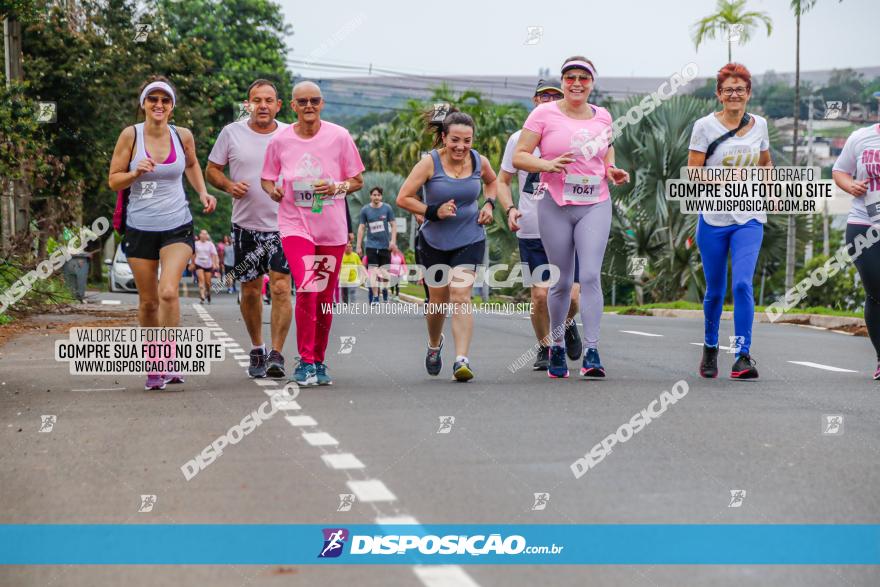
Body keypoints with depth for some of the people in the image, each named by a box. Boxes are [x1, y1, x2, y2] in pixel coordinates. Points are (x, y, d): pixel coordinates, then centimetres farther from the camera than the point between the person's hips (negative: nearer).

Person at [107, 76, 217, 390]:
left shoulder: (183, 136, 0)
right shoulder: (131, 135, -5)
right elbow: (113, 180, -1)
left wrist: (202, 192, 7)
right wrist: (136, 172, -20)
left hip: (177, 226, 0)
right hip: (140, 227, 0)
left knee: (168, 292, -20)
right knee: (148, 301, 7)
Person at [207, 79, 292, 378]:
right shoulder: (232, 133, 2)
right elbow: (212, 169, 9)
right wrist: (229, 185, -11)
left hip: (283, 225, -1)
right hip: (246, 225, 1)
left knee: (281, 288, -13)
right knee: (250, 290, 9)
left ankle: (276, 354, -10)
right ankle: (256, 350, 26)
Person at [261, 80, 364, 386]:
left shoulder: (339, 136, -3)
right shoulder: (280, 141, -1)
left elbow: (357, 180, 3)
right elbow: (266, 178, 12)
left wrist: (336, 187, -16)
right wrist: (273, 190, -10)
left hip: (332, 228, 1)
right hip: (295, 225, -1)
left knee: (325, 298, 8)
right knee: (307, 289, -19)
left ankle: (319, 361, 24)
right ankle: (306, 361, -8)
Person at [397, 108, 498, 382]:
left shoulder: (479, 162, -4)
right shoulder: (430, 163, -13)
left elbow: (492, 181, 20)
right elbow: (403, 198, -12)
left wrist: (489, 204, 3)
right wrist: (434, 212, -21)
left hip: (469, 240, 0)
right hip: (434, 241, 0)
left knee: (460, 296, -16)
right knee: (438, 300, 13)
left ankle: (461, 360, -19)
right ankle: (434, 344, 43)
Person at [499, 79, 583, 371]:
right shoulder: (519, 139, 4)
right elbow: (502, 181, 11)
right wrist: (510, 209, -7)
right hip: (531, 232, 0)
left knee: (571, 295, -5)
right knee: (540, 294, -5)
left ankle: (567, 324, 30)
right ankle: (544, 347, 17)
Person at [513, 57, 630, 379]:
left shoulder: (602, 116, 9)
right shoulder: (544, 113, -1)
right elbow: (519, 157, -2)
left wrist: (612, 171, 8)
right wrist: (548, 165, -20)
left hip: (595, 206, 2)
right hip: (555, 206, -2)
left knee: (591, 276, -13)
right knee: (562, 282, 5)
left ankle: (592, 352, -14)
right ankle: (557, 347, 24)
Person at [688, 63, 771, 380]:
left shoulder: (759, 124, 7)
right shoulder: (705, 126, -3)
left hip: (749, 219, 1)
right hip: (713, 219, -1)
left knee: (743, 284, -16)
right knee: (715, 290, 8)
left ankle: (742, 356, -14)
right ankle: (710, 347, 32)